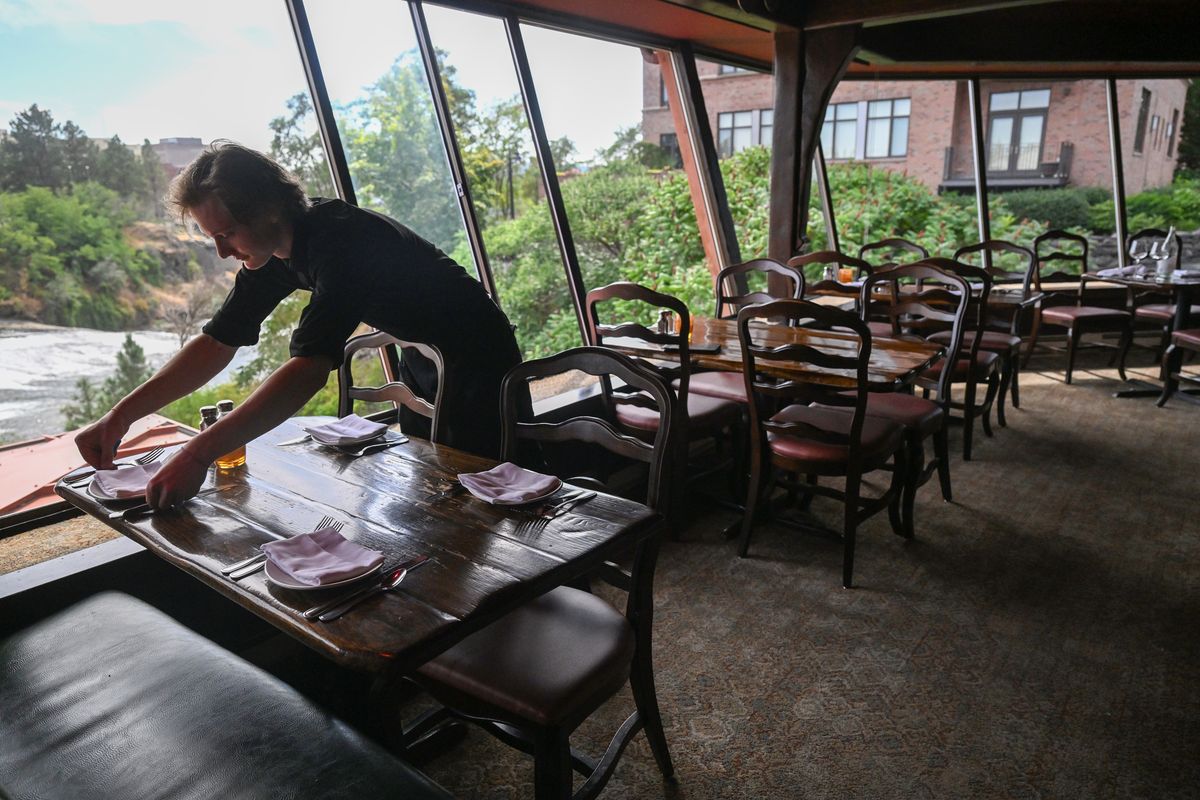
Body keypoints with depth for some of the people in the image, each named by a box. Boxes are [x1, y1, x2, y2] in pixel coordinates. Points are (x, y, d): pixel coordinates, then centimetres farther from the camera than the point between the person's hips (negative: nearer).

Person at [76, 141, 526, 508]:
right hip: (422, 361, 9)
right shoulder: (273, 252, -3)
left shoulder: (339, 240, -32)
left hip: (476, 358, -8)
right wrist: (121, 415, -9)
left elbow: (310, 368, -42)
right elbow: (216, 344, 0)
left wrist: (199, 453, -44)